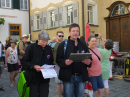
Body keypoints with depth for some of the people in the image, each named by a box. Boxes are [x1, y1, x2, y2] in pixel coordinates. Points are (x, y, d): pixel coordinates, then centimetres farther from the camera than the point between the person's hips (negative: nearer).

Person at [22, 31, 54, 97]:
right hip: (33, 78, -3)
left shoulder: (48, 48, 7)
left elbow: (51, 61, 18)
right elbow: (24, 62, -6)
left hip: (44, 79, 4)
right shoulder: (31, 47, -7)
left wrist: (51, 66, -3)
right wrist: (33, 66, -21)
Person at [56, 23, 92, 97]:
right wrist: (65, 62, -25)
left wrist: (88, 62, -11)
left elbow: (89, 58, 12)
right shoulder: (63, 45, 0)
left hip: (81, 77, 4)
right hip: (68, 77, -3)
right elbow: (58, 60, -5)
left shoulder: (83, 45, 11)